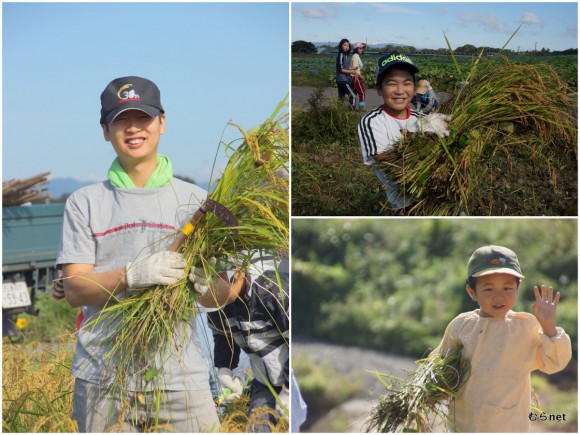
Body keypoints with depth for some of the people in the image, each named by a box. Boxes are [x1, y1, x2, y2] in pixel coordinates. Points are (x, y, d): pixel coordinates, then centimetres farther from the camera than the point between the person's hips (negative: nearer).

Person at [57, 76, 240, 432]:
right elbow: (75, 289, -2)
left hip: (181, 377, 0)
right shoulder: (85, 202, 8)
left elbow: (215, 300, 4)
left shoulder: (194, 199, 8)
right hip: (103, 379, 0)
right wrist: (131, 275, -21)